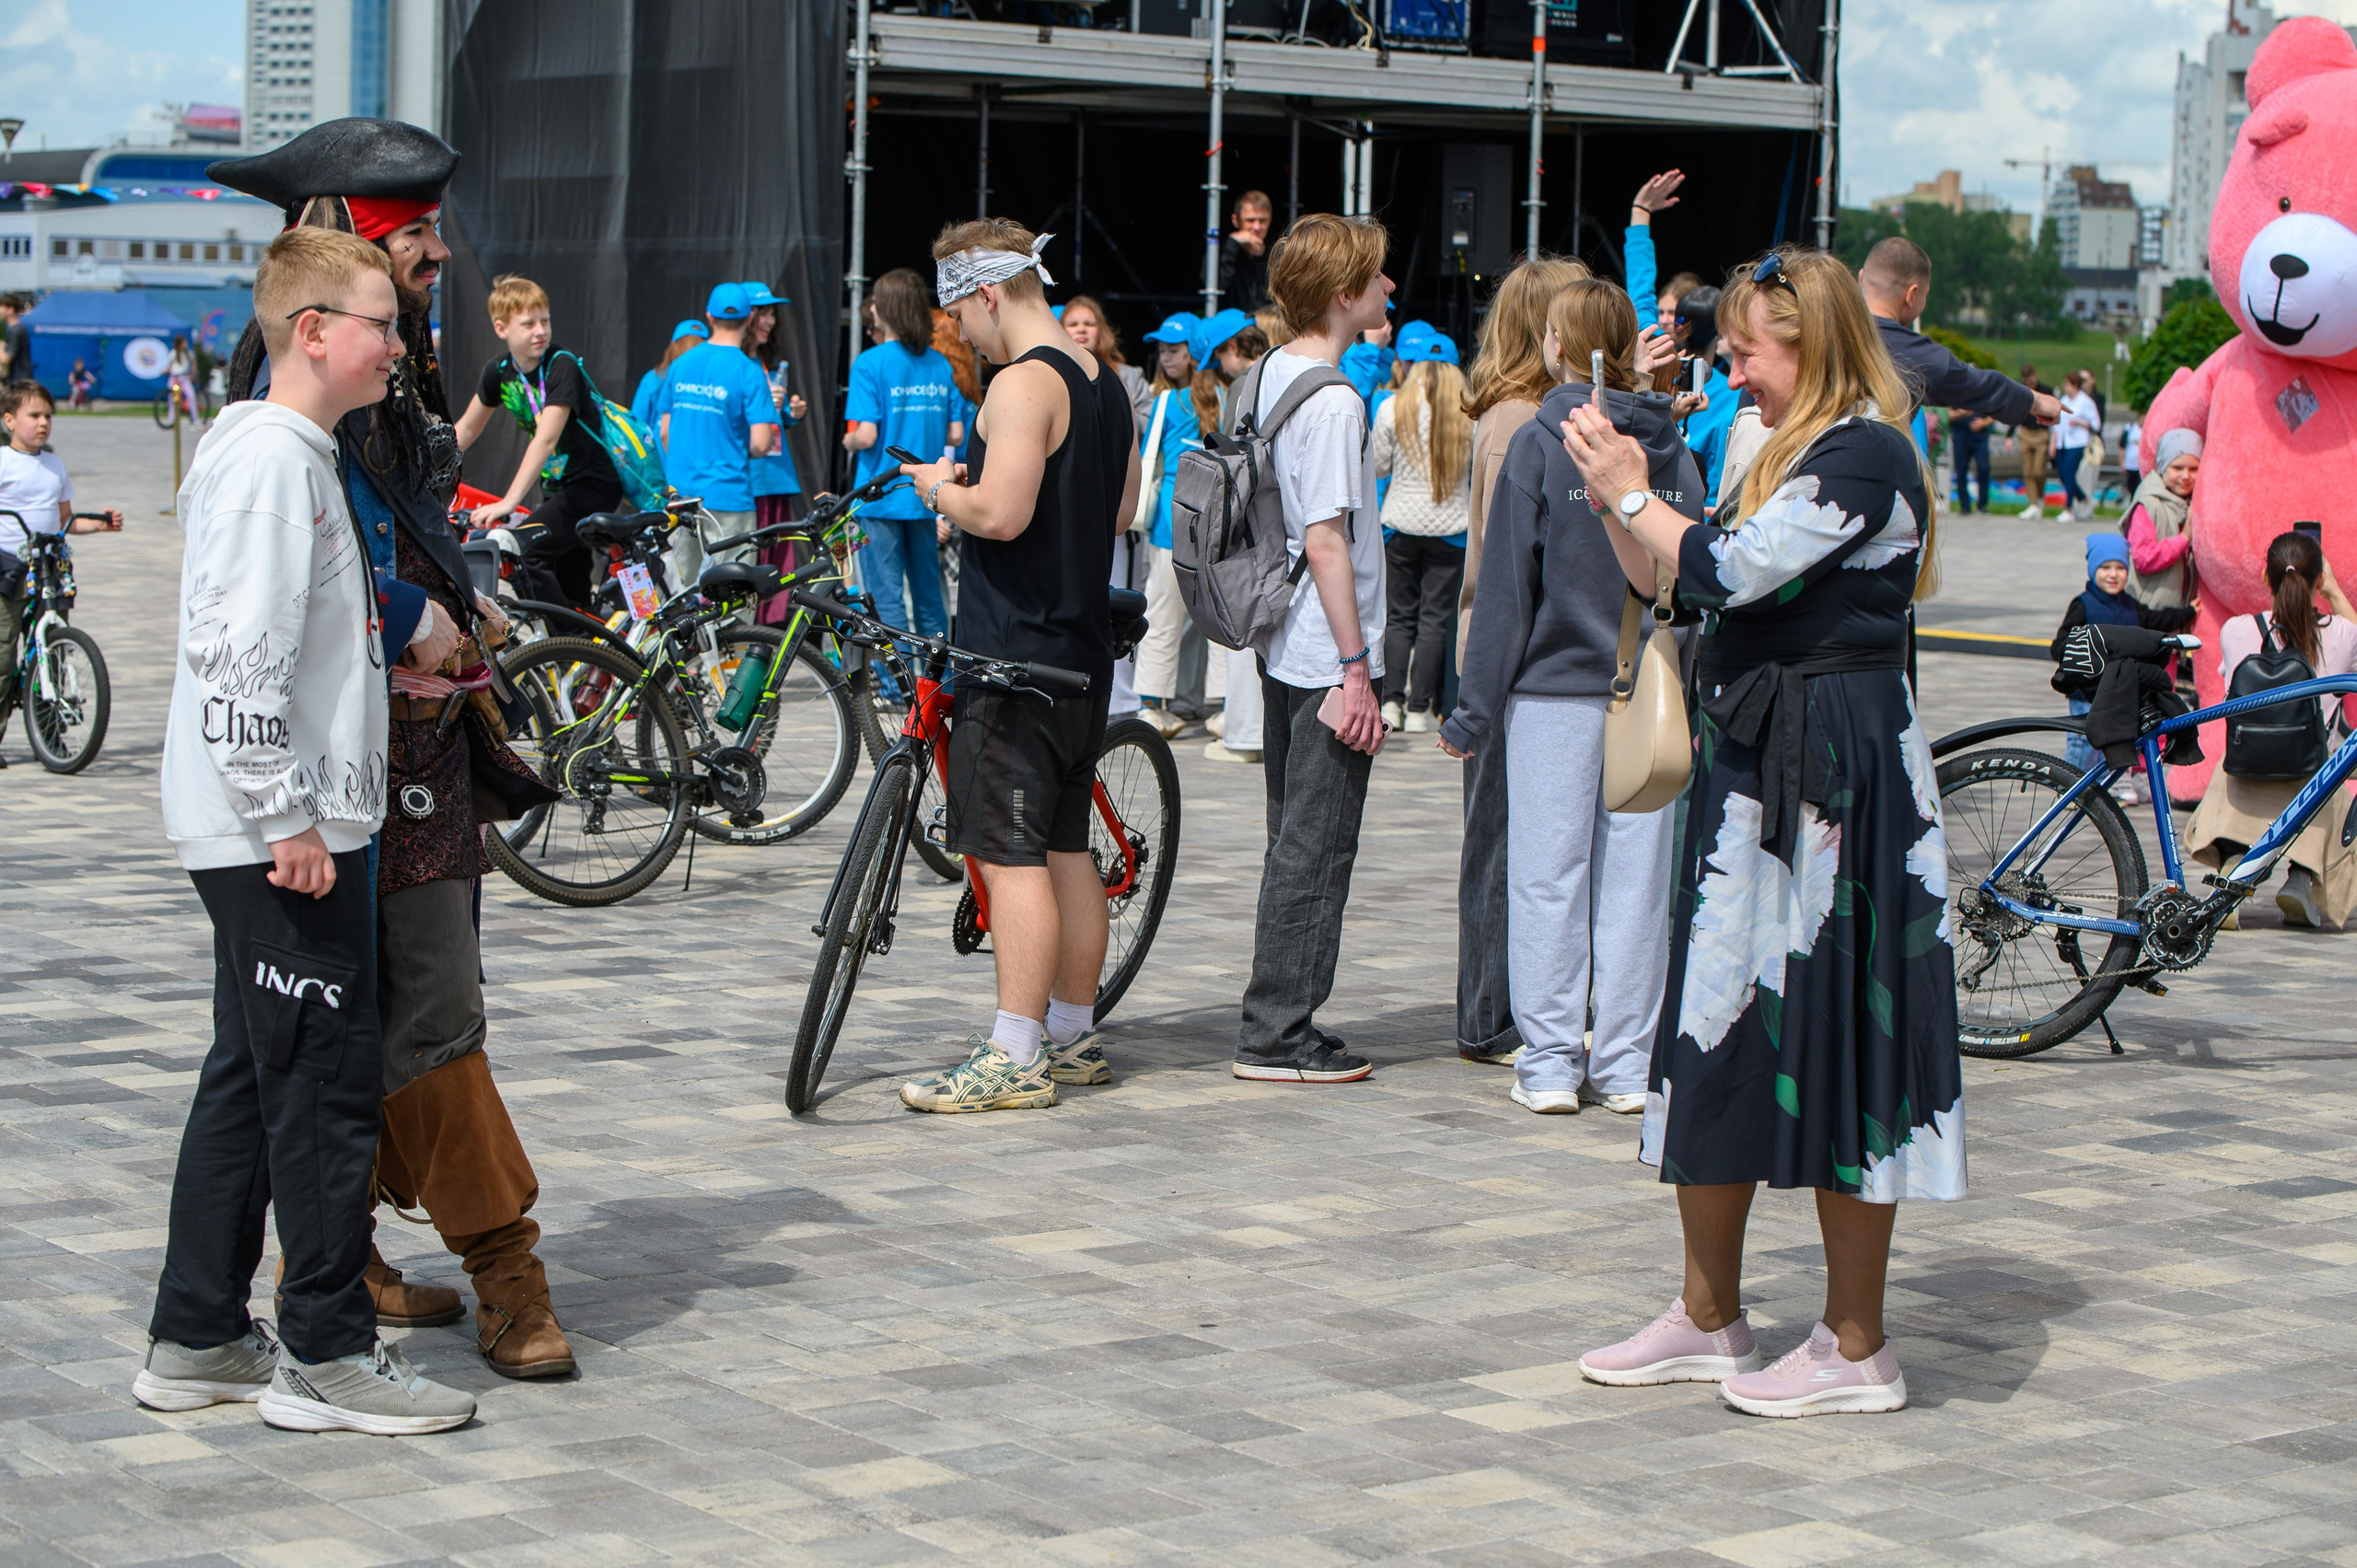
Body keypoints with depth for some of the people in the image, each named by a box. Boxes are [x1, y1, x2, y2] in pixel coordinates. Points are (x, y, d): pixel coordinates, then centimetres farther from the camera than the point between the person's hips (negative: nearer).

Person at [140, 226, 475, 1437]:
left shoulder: (297, 455, 16)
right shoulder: (271, 459, -16)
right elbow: (237, 654, -23)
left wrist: (395, 641, 20)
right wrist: (287, 819, -22)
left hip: (272, 835, 11)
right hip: (276, 836, -11)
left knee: (251, 1081, 14)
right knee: (326, 1081, -5)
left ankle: (197, 1342, 21)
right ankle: (327, 1356, 2)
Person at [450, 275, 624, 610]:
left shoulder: (562, 366, -20)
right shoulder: (498, 370, 0)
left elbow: (546, 438, -31)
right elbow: (467, 429, 14)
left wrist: (509, 501, -39)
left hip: (593, 484, -7)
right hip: (556, 486, 7)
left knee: (523, 551, -24)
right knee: (570, 595, 11)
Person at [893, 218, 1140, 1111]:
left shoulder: (1022, 384, -15)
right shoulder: (1105, 383, 14)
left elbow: (1000, 512, -26)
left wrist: (941, 490, -6)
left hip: (1014, 658, -10)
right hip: (1083, 650, 10)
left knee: (1009, 856, -8)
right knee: (1066, 848, 15)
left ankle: (1014, 1060, -8)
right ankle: (1074, 1037, 23)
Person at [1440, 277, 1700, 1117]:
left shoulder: (1538, 444, -6)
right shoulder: (1675, 453, 6)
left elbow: (1507, 587, -7)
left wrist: (1475, 709, -2)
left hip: (1556, 688, -4)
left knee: (1548, 874, 2)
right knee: (1636, 878, 7)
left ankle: (1551, 1062, 3)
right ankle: (1625, 1066, 10)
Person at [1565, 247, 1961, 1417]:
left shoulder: (1866, 457, -13)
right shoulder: (1794, 456, 18)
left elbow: (1728, 573, -21)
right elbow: (1673, 584, 19)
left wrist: (1631, 495, -8)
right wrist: (1619, 498, 5)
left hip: (1835, 778, -10)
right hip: (1755, 771, 10)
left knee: (1830, 1043, -5)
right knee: (1717, 1029, 12)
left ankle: (1857, 1349, 4)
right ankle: (1708, 1319, 23)